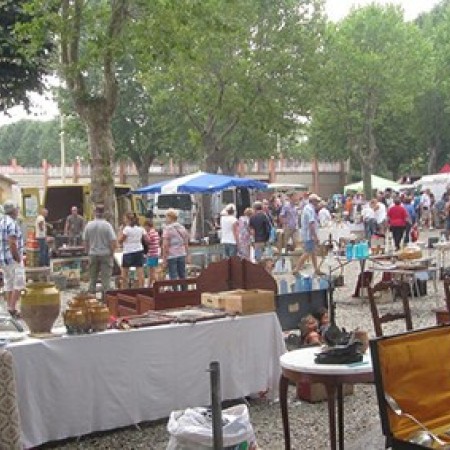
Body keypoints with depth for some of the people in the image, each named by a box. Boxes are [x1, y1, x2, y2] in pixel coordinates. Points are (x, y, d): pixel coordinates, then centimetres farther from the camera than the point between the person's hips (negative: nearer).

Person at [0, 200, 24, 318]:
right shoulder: (12, 223, -16)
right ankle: (13, 308, -7)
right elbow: (12, 243, -24)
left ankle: (10, 309, 16)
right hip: (12, 259, -9)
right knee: (19, 284, -4)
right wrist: (18, 259, -16)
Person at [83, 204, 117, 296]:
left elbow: (85, 241, 3)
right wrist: (112, 252, -1)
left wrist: (88, 252, 15)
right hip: (105, 254, -3)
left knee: (92, 277, 13)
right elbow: (113, 241, -14)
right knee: (106, 277, 2)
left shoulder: (89, 225, -2)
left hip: (93, 254, 3)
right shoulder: (107, 225, -11)